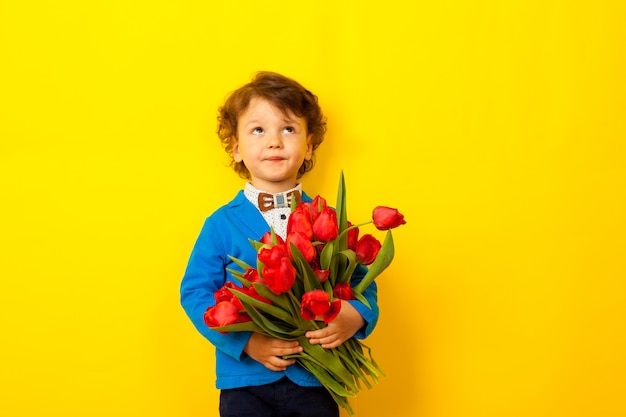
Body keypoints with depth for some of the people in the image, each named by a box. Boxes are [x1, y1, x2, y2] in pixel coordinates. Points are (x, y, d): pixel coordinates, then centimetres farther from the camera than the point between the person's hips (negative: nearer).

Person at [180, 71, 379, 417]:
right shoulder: (222, 225, -4)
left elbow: (362, 282, 4)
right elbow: (195, 293, -5)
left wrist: (356, 316, -19)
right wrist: (246, 341, -17)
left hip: (315, 379, 1)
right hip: (245, 380, -1)